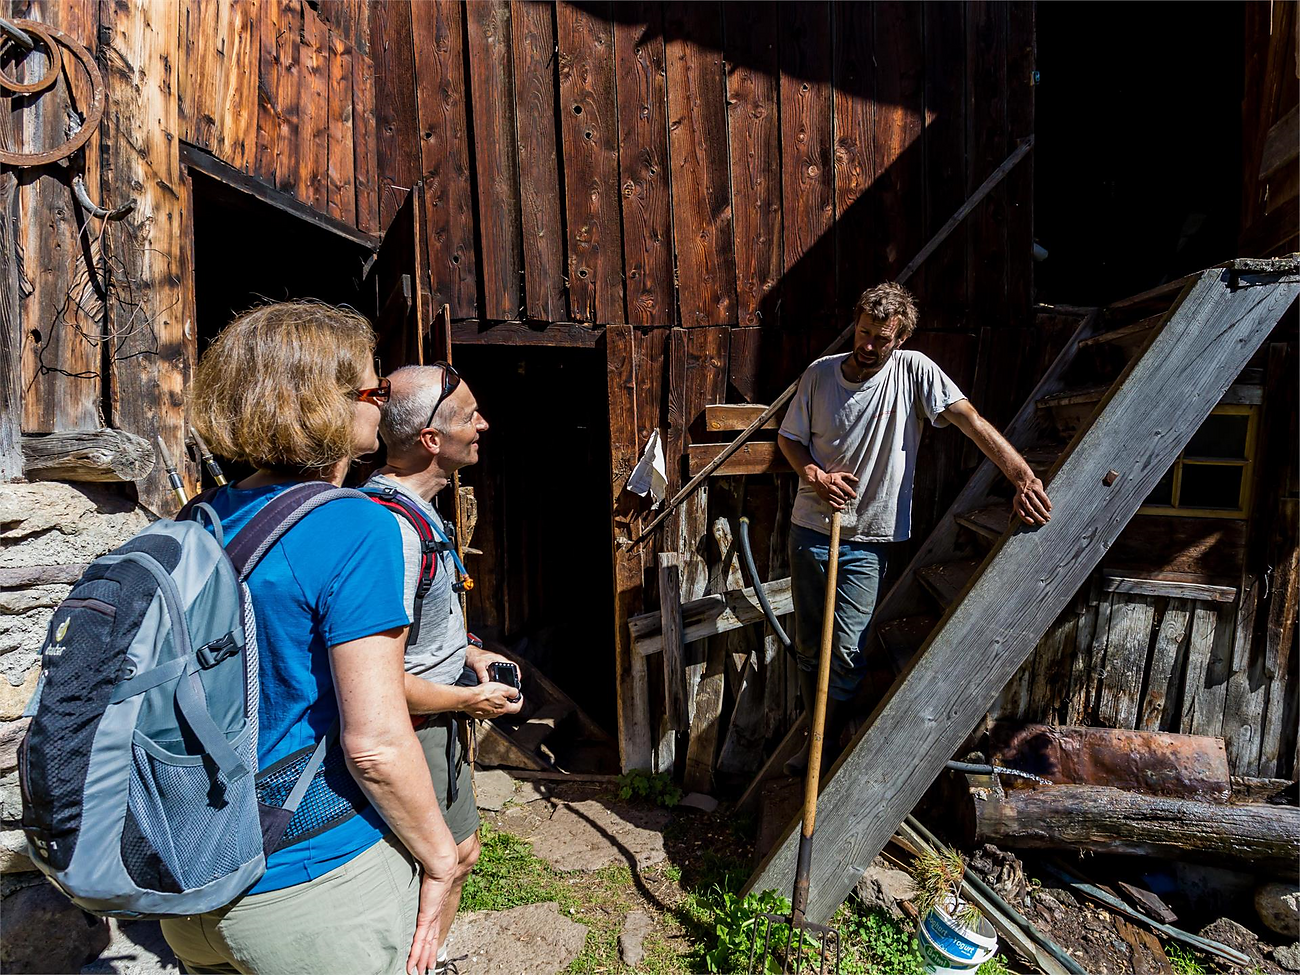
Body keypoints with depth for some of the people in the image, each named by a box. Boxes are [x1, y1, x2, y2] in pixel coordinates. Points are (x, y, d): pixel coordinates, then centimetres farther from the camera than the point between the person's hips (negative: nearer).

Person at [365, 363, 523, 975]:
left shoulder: (419, 507, 5)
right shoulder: (389, 529, -29)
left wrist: (466, 654, 9)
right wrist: (468, 700, -17)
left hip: (442, 720, 10)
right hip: (411, 731, -10)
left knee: (461, 852, 25)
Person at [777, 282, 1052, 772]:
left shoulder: (915, 372, -8)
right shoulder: (819, 374, -3)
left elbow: (971, 420, -17)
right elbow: (789, 438, 7)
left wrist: (1024, 477, -29)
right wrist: (816, 477, -12)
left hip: (867, 540, -2)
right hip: (810, 530, 3)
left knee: (847, 653, -2)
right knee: (807, 646, 13)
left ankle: (830, 741, 23)